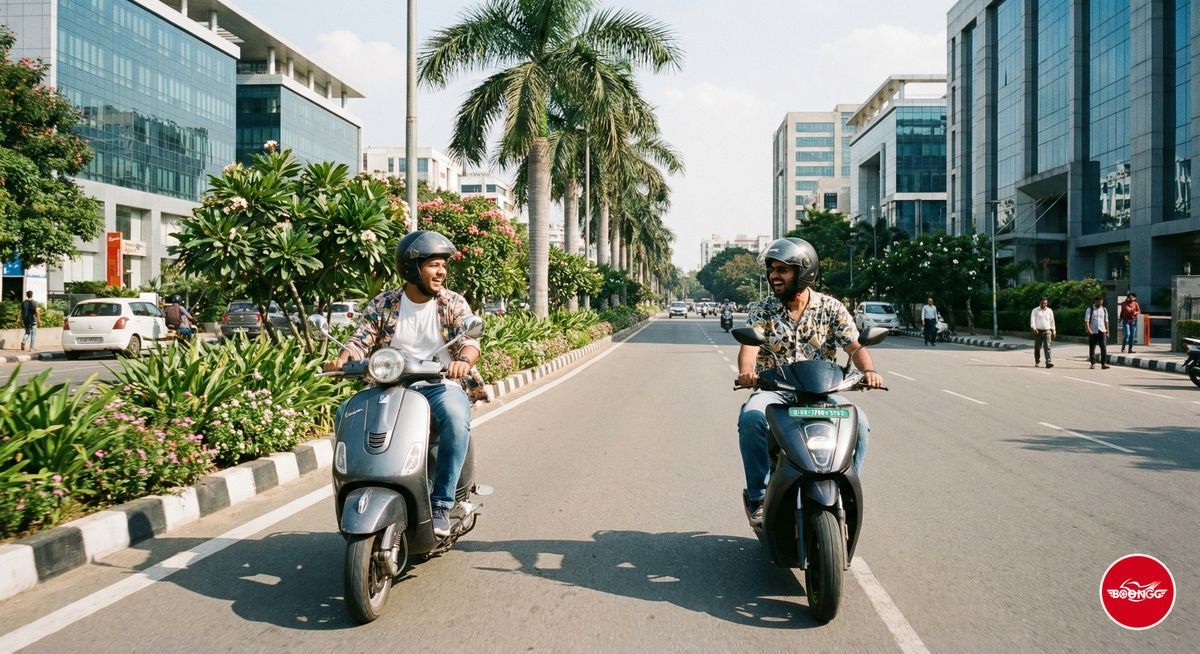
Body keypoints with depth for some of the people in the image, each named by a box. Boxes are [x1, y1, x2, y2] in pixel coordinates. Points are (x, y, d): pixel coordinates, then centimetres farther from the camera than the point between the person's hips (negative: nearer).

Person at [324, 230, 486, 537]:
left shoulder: (453, 304, 3)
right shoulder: (383, 305, 6)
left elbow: (470, 340, -10)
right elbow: (360, 340, 0)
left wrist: (464, 360, -34)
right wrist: (341, 361, -23)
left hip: (441, 385, -2)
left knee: (456, 419, -35)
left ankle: (441, 506, -28)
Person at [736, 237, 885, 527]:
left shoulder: (831, 308, 2)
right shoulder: (761, 310, 1)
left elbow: (854, 346, -6)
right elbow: (749, 344, -16)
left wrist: (869, 370, -28)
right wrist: (746, 371, -39)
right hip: (773, 390, 0)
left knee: (858, 422, -27)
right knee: (751, 418, -33)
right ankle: (758, 497, -17)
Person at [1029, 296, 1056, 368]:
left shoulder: (1049, 311, 10)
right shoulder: (1035, 310, 2)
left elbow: (1052, 321, 17)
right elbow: (1032, 320, -9)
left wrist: (1053, 331, 16)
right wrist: (1034, 328, -26)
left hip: (1047, 331, 1)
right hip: (1038, 331, -1)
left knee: (1047, 347, -12)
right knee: (1037, 348, 6)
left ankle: (1048, 362, -20)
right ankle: (1037, 362, 24)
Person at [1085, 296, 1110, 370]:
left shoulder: (1104, 310, 12)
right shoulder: (1090, 309, 1)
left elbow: (1106, 321, 17)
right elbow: (1086, 321, -7)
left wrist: (1107, 331, 12)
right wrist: (1088, 330, -19)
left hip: (1102, 331, 2)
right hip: (1093, 332, -2)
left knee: (1104, 347, -8)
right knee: (1092, 348, 3)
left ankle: (1103, 364, -7)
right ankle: (1093, 363, 13)